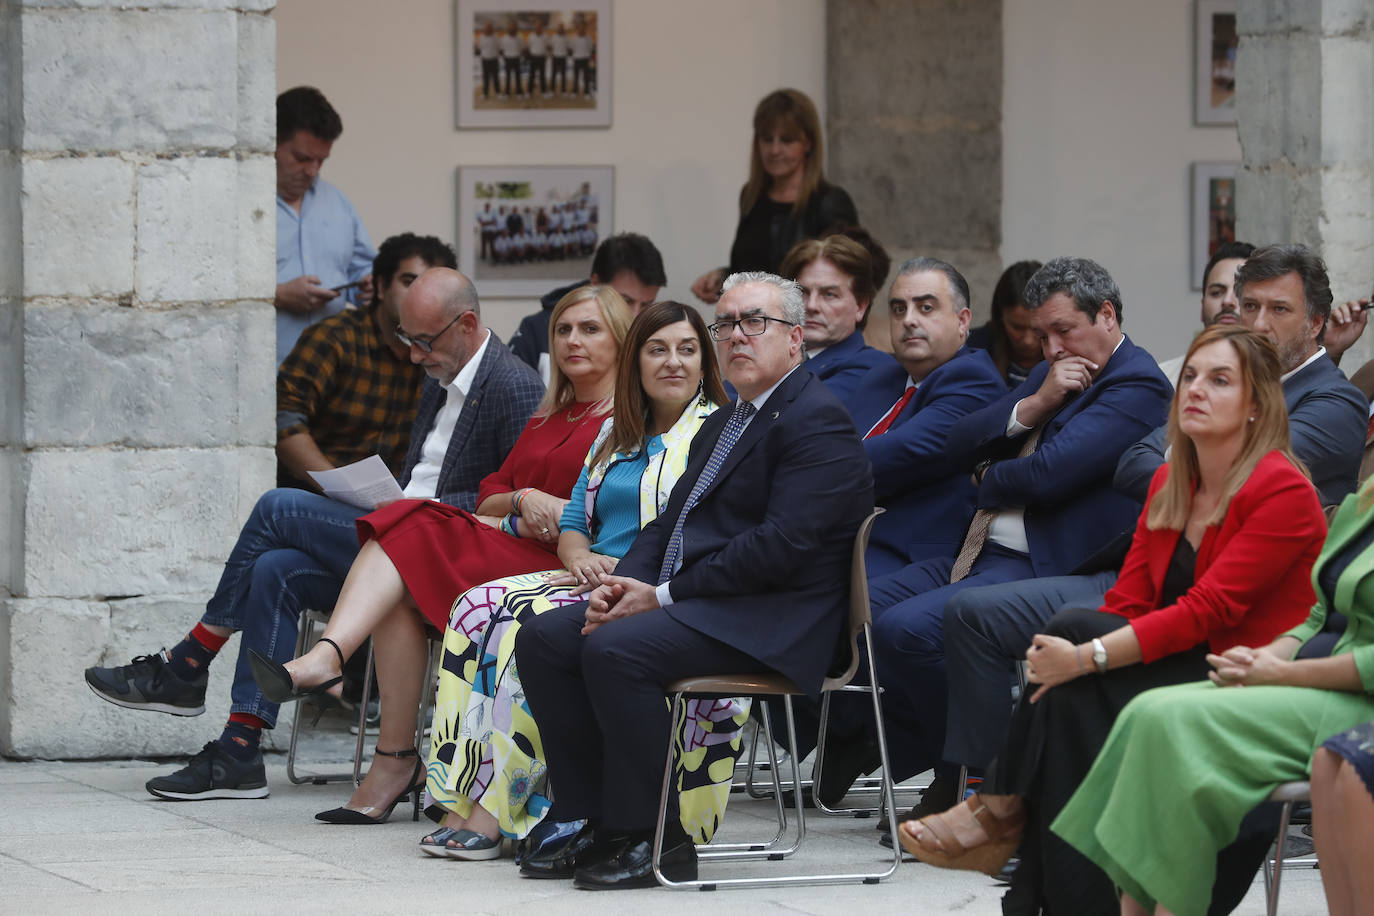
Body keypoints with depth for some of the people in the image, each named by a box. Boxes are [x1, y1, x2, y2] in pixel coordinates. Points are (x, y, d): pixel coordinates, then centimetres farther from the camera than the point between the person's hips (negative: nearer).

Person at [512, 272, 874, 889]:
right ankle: (599, 823, -3)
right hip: (690, 604, 10)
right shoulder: (721, 425, 24)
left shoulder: (817, 421, -9)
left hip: (769, 623, -10)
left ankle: (652, 838, -20)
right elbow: (670, 523, 22)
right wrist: (623, 583, -1)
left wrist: (665, 595, -17)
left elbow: (783, 544, -20)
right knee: (543, 639, -3)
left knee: (614, 649, -30)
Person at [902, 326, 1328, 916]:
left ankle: (1000, 810, -13)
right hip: (1176, 671, 7)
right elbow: (1129, 601, 5)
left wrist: (1086, 655, -27)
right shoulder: (1169, 483, 12)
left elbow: (1208, 610, -21)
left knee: (1075, 626, -24)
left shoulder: (1283, 492, -13)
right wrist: (1060, 662, -15)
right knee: (1067, 696, -25)